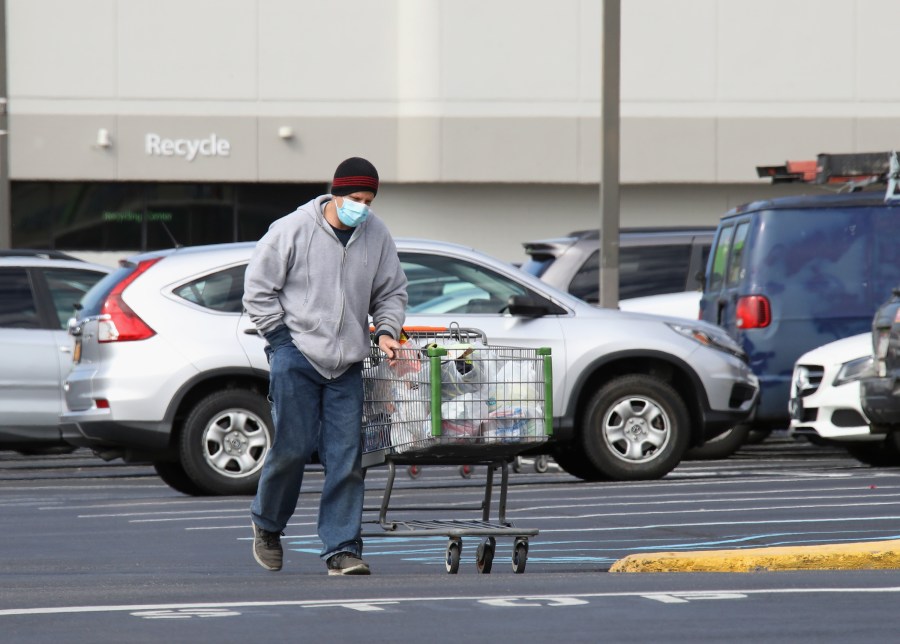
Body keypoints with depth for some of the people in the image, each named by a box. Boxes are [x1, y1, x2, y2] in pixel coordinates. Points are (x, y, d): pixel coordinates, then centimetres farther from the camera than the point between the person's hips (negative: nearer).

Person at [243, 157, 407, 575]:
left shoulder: (377, 236, 5)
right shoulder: (292, 230, -7)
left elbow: (391, 291, 18)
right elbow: (257, 289, -1)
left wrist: (386, 329, 1)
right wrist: (283, 337, -6)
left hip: (346, 365, 4)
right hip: (296, 356, -4)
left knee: (346, 457, -3)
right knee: (292, 448, -4)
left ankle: (342, 549, -1)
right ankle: (267, 523, 23)